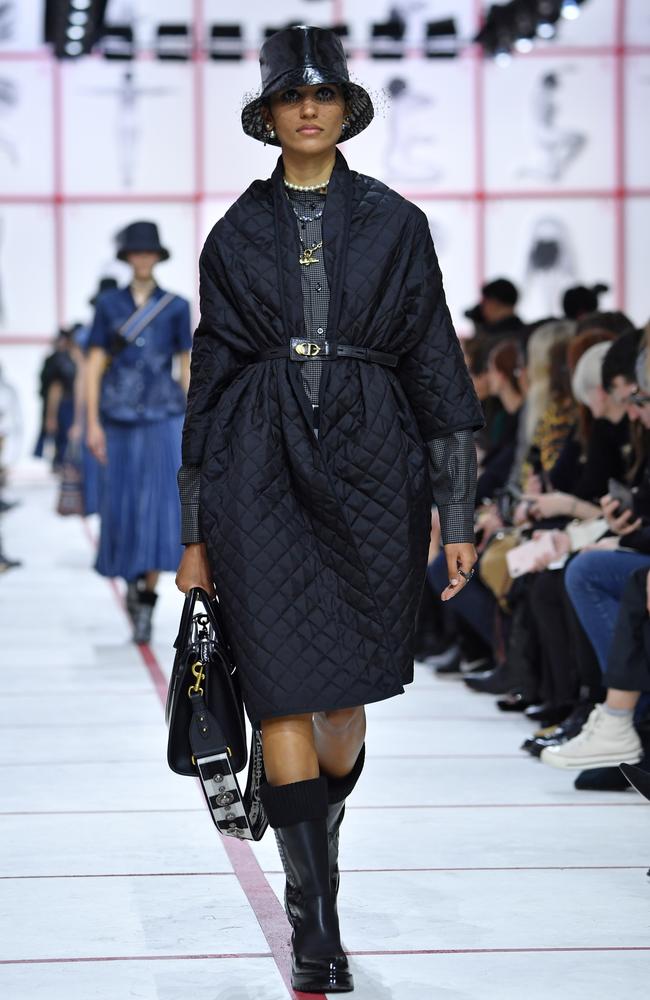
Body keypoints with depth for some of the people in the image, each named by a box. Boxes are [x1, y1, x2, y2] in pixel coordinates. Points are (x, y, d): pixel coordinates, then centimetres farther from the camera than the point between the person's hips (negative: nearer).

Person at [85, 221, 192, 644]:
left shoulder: (177, 306, 4)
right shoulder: (108, 304, 4)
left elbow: (187, 367, 7)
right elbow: (94, 365, 1)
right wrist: (93, 423, -6)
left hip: (164, 418, -1)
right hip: (120, 419, 1)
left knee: (161, 502, -15)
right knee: (123, 505, 5)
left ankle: (147, 602, -14)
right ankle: (133, 580, 32)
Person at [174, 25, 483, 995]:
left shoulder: (394, 224, 7)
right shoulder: (238, 234, 9)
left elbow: (437, 368, 6)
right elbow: (210, 378, 11)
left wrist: (458, 513, 1)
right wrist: (196, 532, 9)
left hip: (369, 462, 0)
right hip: (261, 470, 0)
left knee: (344, 697, 5)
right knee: (283, 688, -10)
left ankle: (319, 836, 35)